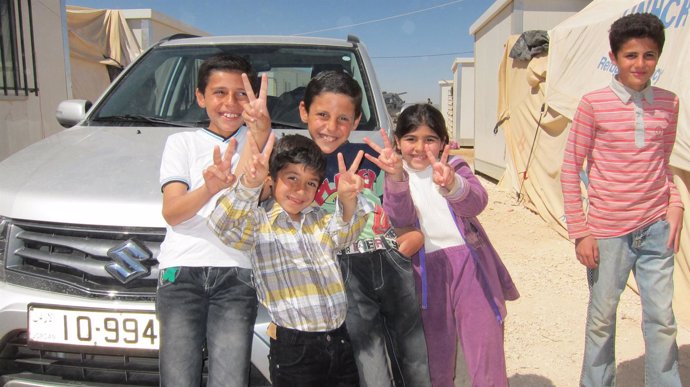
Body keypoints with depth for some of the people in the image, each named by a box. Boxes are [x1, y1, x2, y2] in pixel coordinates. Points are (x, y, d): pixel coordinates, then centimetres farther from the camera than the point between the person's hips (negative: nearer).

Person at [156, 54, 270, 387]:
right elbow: (171, 212, 0)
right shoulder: (182, 142, 15)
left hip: (237, 275, 0)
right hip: (181, 271, 1)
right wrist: (210, 187, -22)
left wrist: (262, 132, -23)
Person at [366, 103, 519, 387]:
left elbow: (476, 203, -22)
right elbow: (400, 219, -19)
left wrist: (450, 185, -45)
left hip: (470, 265, 0)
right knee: (436, 354, 13)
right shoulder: (395, 176, 1)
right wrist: (396, 177, -37)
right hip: (427, 273, 1)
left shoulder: (455, 168, 0)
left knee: (485, 349, 0)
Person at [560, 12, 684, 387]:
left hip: (657, 229, 3)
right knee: (602, 319, 11)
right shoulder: (593, 103, -9)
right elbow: (570, 168, -7)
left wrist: (675, 204, 0)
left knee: (662, 319, 11)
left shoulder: (668, 103, 4)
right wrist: (579, 232, -8)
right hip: (608, 232, -3)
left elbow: (663, 164, 17)